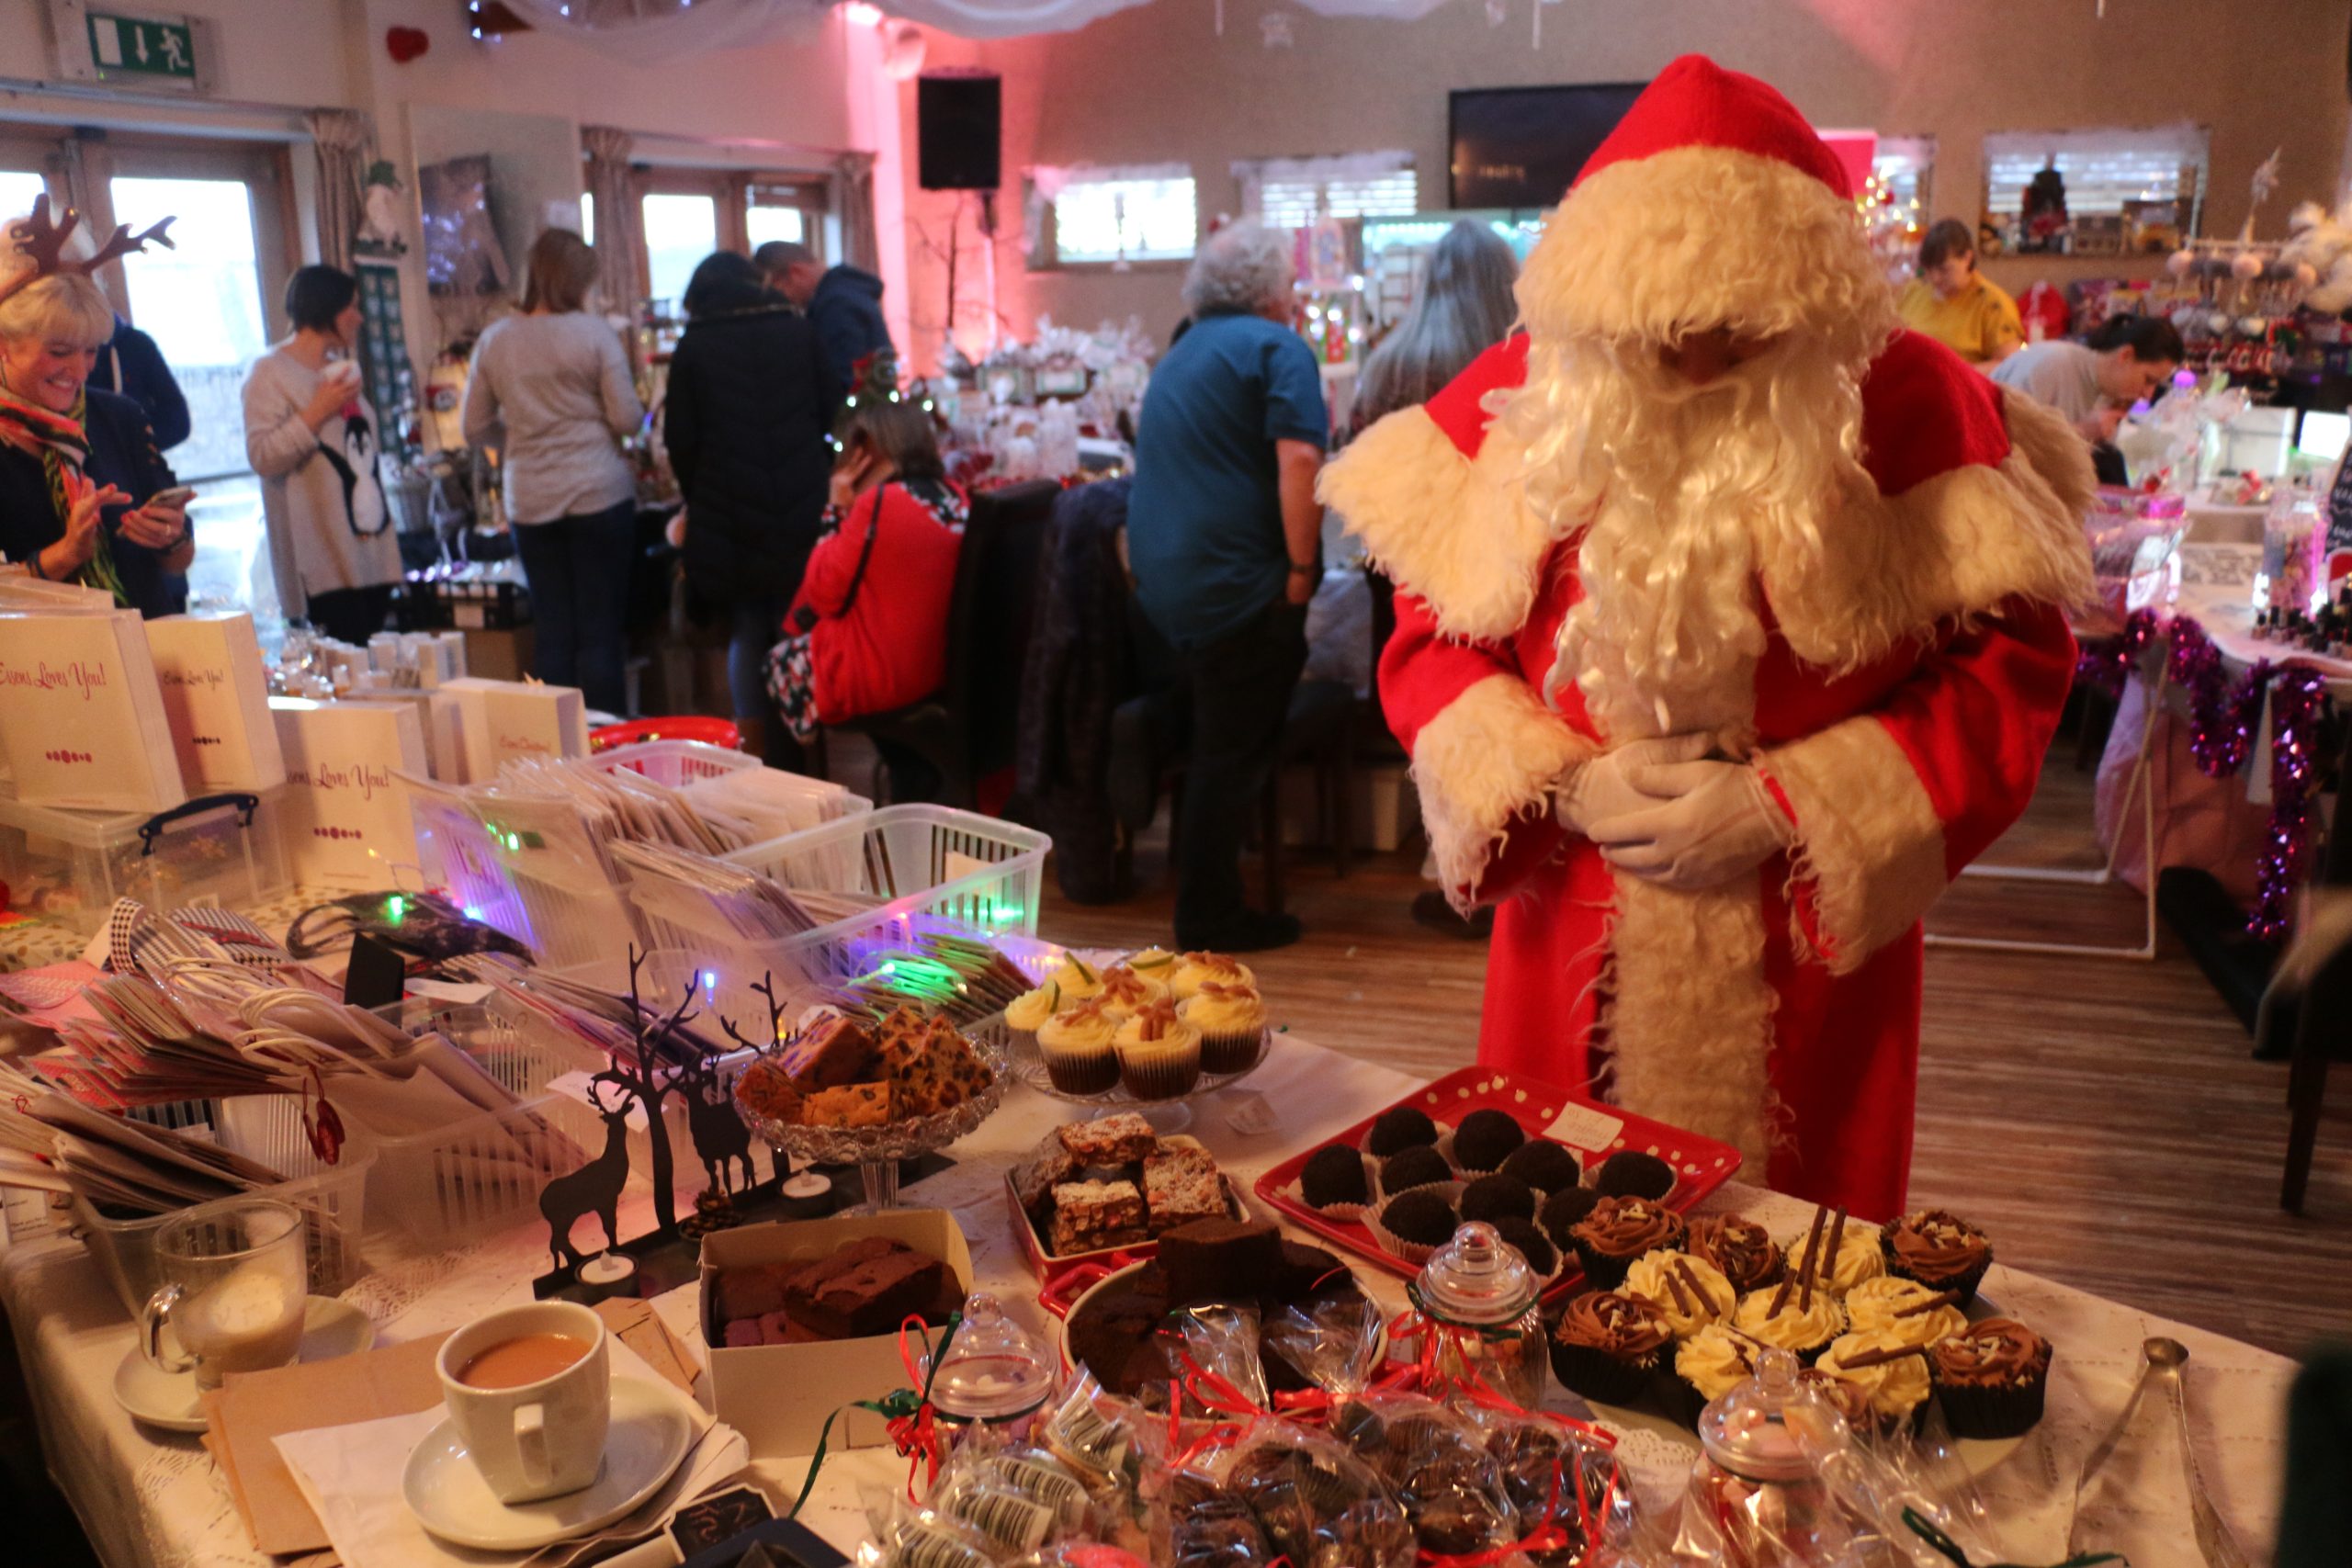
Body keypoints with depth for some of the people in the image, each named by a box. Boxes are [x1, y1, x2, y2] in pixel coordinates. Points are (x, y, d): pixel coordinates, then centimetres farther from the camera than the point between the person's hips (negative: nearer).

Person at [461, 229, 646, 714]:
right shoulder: (594, 332, -7)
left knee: (552, 633, 10)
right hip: (599, 495, -4)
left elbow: (475, 429, 9)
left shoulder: (494, 341, 5)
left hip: (529, 503, 4)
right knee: (601, 633, 1)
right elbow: (627, 419, -7)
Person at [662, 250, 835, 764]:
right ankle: (796, 756, 10)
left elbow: (680, 439, -1)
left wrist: (698, 499, 12)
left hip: (728, 516, -1)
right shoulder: (799, 332, 4)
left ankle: (755, 757, 2)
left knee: (746, 634, 9)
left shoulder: (693, 346, 0)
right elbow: (828, 416, 6)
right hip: (800, 510, 1)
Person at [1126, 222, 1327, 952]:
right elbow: (1299, 461, -22)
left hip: (1164, 581, 9)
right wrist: (1301, 568, -16)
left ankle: (1206, 905, 30)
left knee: (1221, 741, 21)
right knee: (1233, 750, 1)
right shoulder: (1277, 347, -8)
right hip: (1237, 583, -9)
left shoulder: (1182, 356, 20)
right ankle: (1209, 917, 9)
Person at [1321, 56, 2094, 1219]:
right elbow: (1432, 631, 4)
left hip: (1809, 950, -1)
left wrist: (1786, 809, -13)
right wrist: (1561, 781, -10)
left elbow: (2008, 662, -6)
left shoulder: (1905, 404, -8)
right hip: (1573, 940, 2)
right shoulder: (1526, 394, -2)